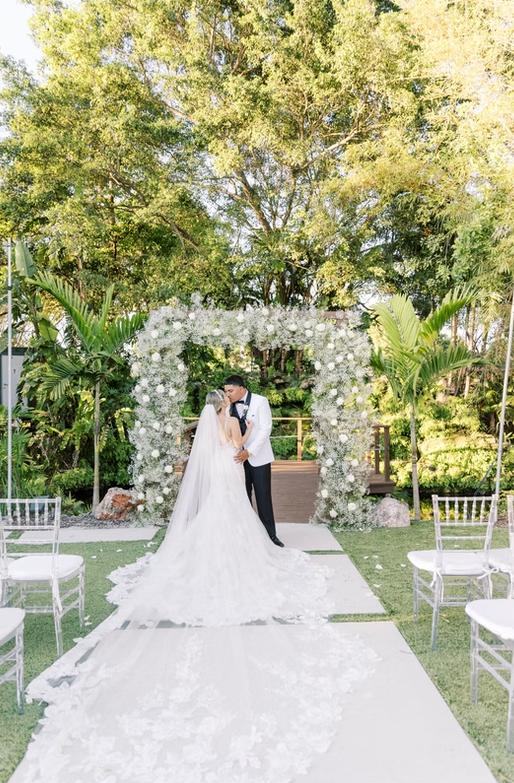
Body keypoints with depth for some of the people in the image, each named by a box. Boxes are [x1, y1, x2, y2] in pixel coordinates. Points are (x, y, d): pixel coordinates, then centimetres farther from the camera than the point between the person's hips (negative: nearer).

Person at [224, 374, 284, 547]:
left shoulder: (260, 401, -9)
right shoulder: (230, 405, 2)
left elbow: (265, 429, -16)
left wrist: (249, 451, -24)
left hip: (258, 457, -3)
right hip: (239, 457, 3)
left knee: (263, 497, 3)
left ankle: (270, 534, 14)